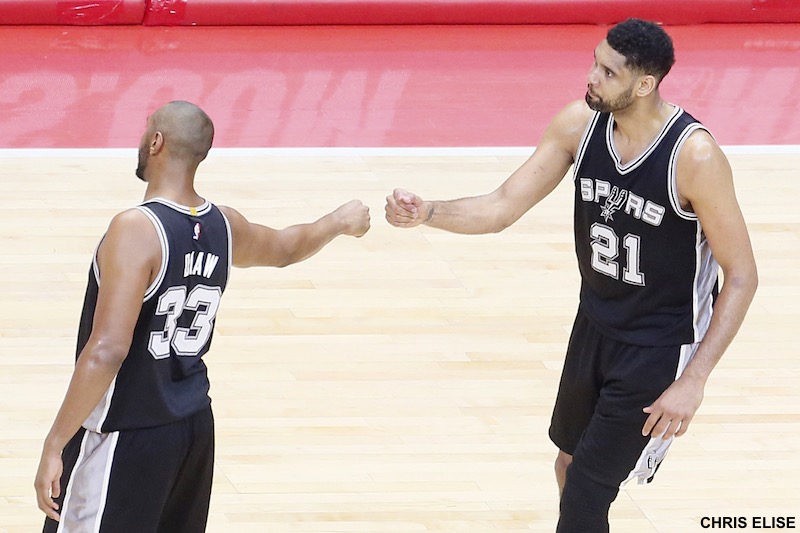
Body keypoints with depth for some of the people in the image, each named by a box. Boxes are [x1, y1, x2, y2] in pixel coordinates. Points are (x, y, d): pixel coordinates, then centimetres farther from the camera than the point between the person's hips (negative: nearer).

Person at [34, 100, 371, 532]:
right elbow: (285, 247, 26)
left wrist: (55, 445, -23)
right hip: (195, 429, 8)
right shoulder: (224, 226, 2)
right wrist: (339, 221, 46)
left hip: (128, 438, -8)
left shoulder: (136, 230, -21)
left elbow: (107, 352, -27)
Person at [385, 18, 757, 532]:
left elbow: (742, 275, -19)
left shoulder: (694, 156, -27)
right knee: (570, 462, 22)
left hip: (660, 349, -6)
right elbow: (502, 207, -8)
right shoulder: (579, 123, -10)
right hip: (595, 325, 6)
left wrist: (694, 380, -23)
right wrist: (428, 213, -28)